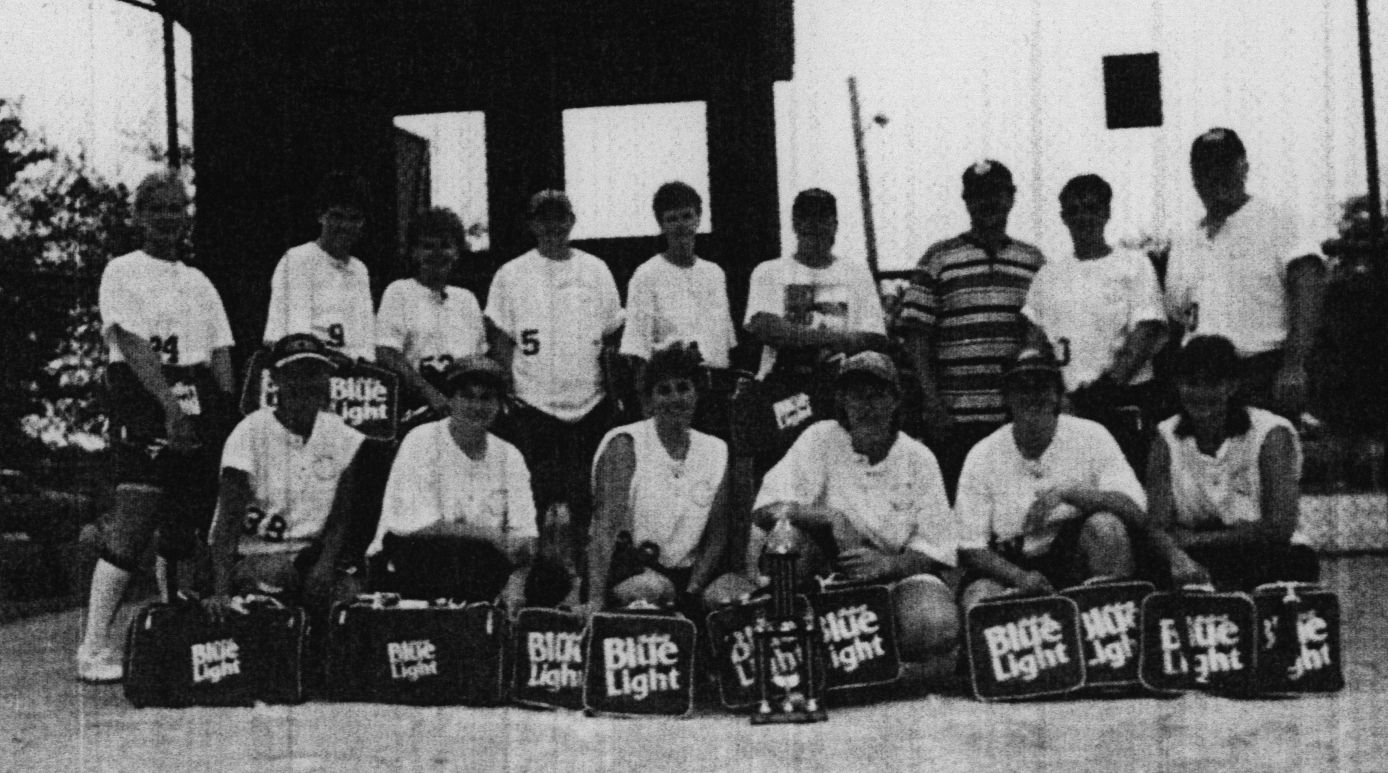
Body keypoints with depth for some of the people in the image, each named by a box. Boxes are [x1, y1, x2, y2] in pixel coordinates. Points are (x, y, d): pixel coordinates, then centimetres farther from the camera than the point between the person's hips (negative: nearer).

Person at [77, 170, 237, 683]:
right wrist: (172, 405, -22)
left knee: (185, 528, 8)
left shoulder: (199, 283, 20)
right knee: (133, 523, -14)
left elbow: (221, 353, 15)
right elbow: (133, 345, -11)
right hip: (144, 406, -6)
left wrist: (227, 417, 1)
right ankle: (94, 647, -12)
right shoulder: (122, 273, 2)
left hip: (199, 410, 6)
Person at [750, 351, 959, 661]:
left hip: (897, 575, 1)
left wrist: (887, 563, -21)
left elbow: (937, 551, -1)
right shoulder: (820, 440, -1)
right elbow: (766, 509, -14)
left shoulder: (918, 458, 3)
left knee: (936, 624, -31)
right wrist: (828, 517, -32)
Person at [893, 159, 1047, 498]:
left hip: (1022, 418, 2)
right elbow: (915, 335, 1)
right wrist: (932, 402, -8)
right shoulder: (939, 258, 5)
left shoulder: (1034, 261, 14)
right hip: (956, 419, -2)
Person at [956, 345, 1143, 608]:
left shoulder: (1090, 436, -3)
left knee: (1105, 525, -29)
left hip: (1077, 562, 1)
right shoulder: (982, 456, -3)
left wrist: (1065, 493, -26)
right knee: (979, 601, -33)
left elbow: (1135, 508, -13)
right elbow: (969, 546, -4)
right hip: (1008, 566, -1)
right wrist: (1019, 576, -22)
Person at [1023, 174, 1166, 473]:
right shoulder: (1049, 274, 16)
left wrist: (1112, 380, -17)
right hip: (1067, 403, 3)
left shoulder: (1133, 264, 5)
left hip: (1125, 400, -3)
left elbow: (1148, 330, -5)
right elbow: (1034, 338, 15)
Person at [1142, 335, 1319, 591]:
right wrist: (1178, 558, -32)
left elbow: (1280, 528, -16)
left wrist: (1196, 539, -14)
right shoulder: (1167, 438, 0)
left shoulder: (1271, 435, -9)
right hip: (1197, 560, 2)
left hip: (1266, 557, -2)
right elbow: (1157, 526, -9)